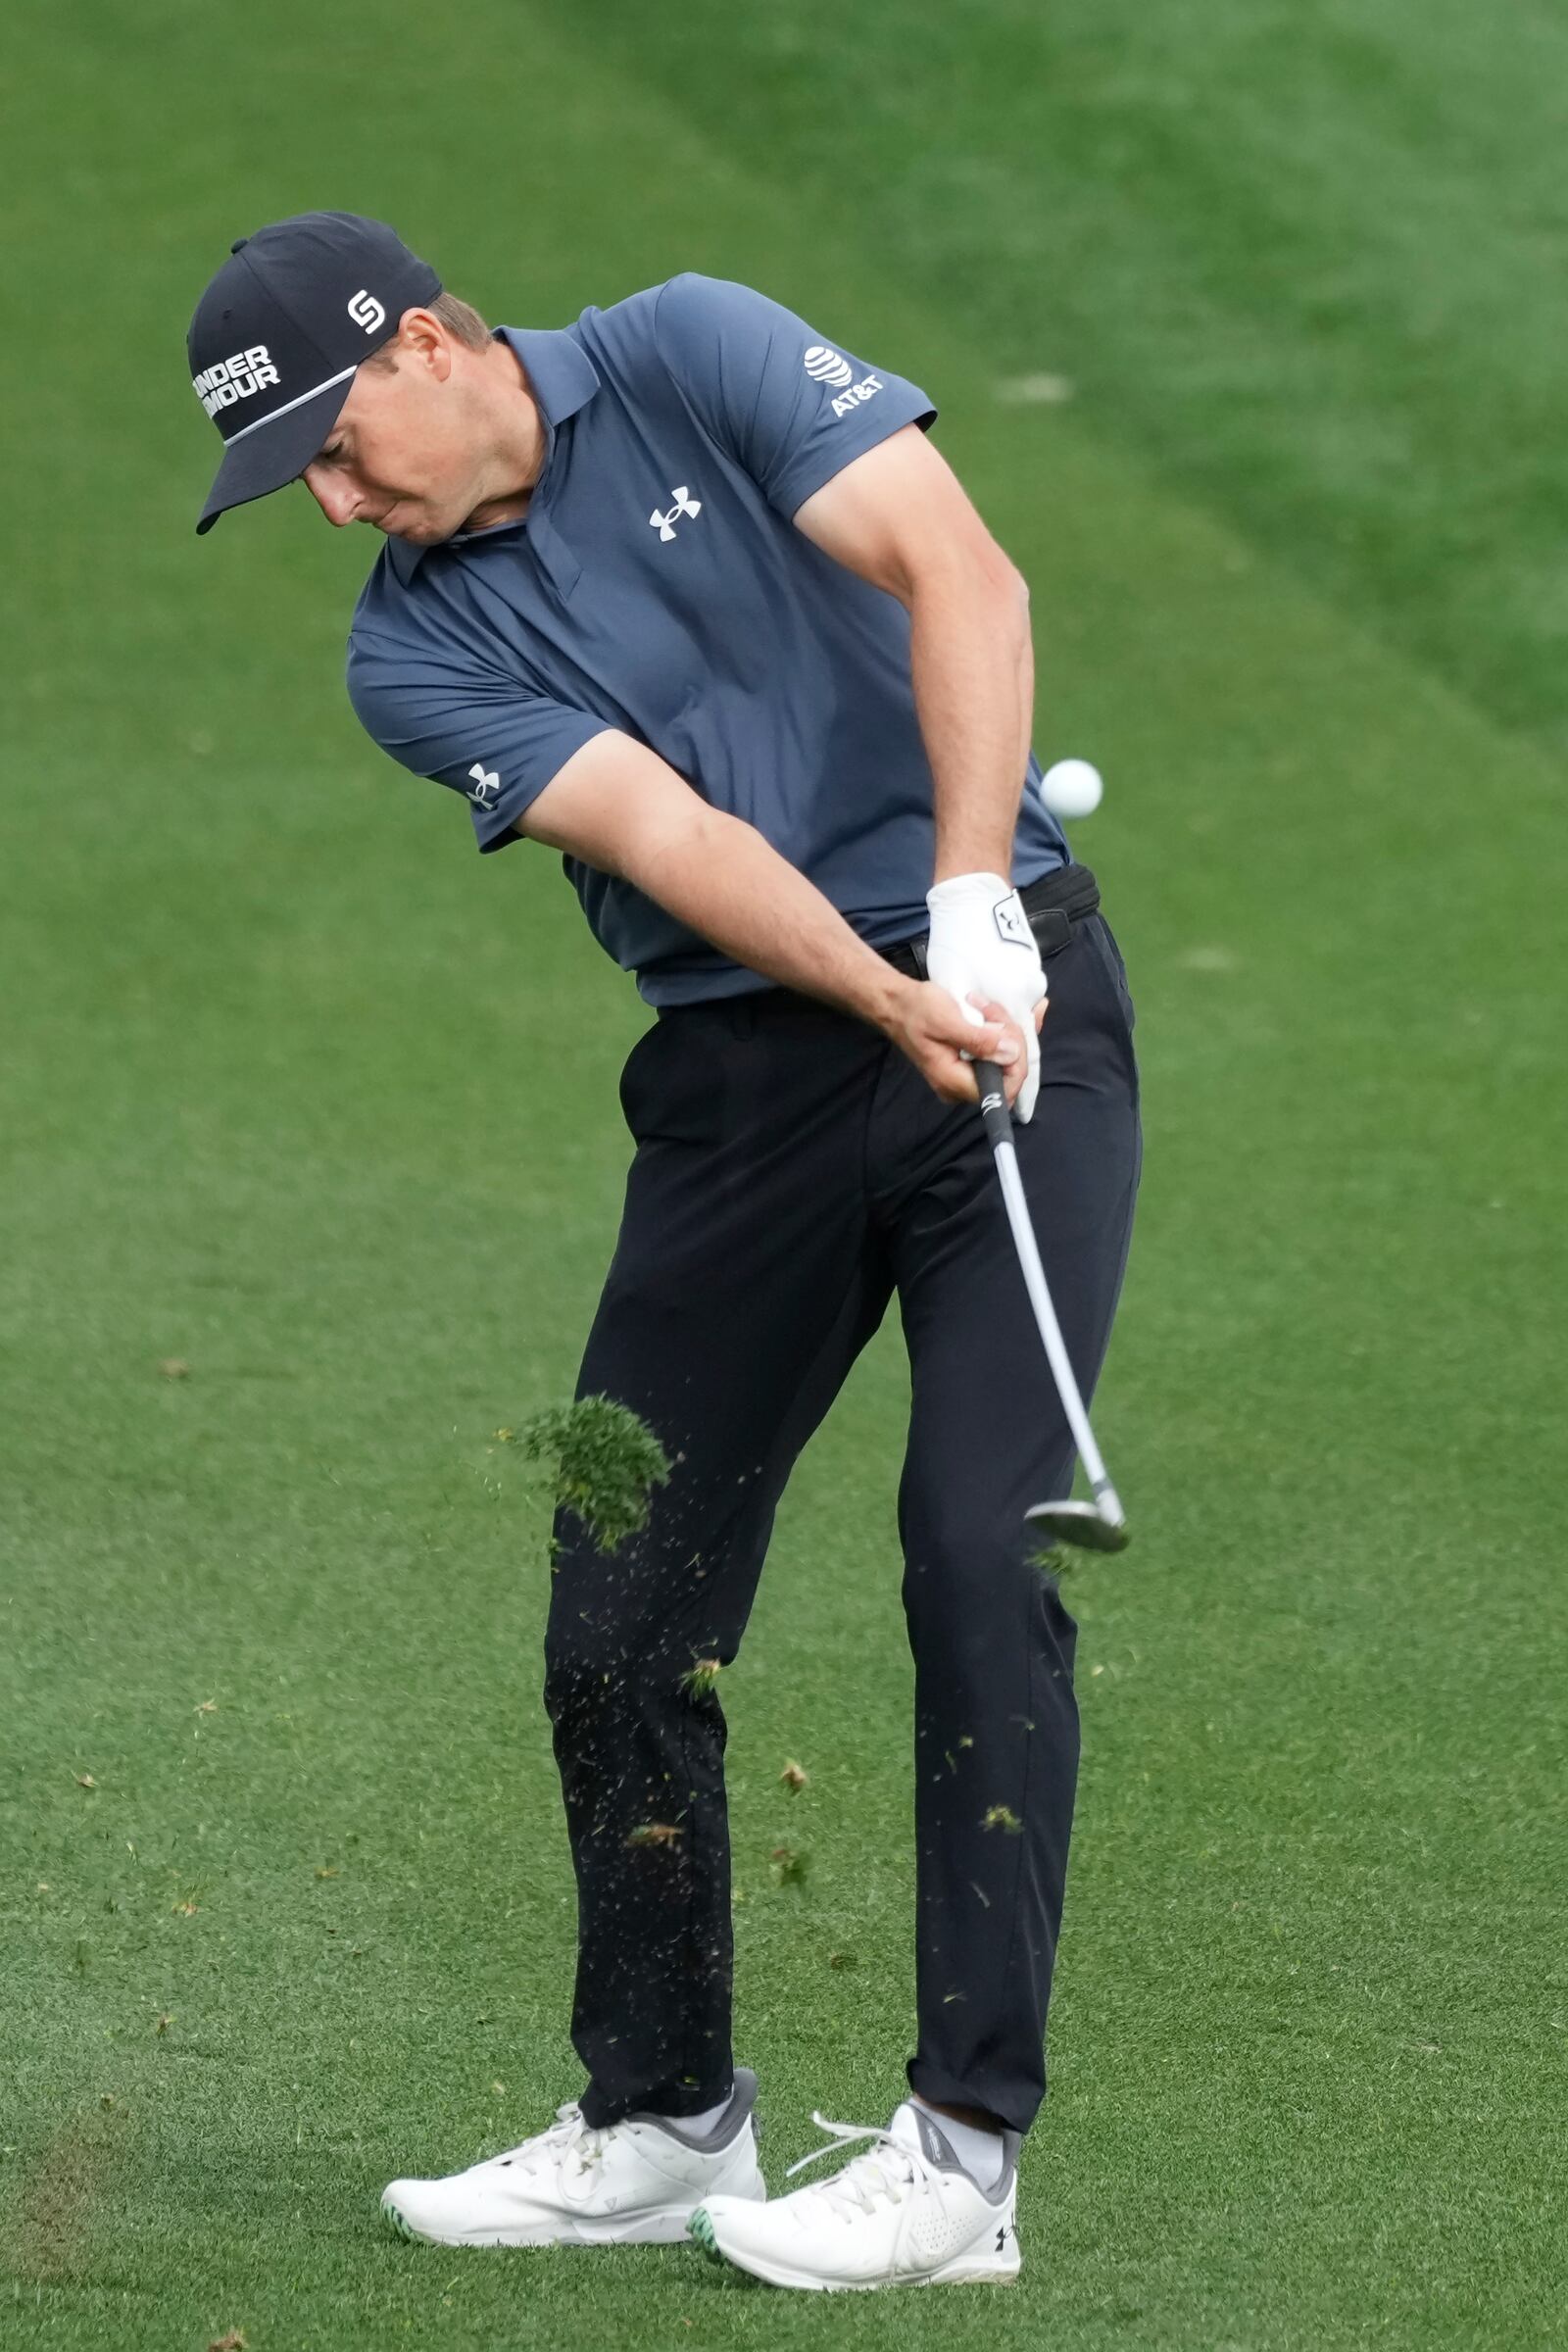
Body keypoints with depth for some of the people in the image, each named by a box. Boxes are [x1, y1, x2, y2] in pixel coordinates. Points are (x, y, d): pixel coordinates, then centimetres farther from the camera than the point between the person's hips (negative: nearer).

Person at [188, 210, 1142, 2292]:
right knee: (621, 1610, 2)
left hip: (1008, 984, -4)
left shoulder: (696, 359, -4)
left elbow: (961, 579, -14)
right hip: (748, 1078, 4)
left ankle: (967, 2150, -13)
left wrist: (971, 907, -25)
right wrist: (892, 1002, -29)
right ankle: (661, 2122, 18)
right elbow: (664, 835, -14)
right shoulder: (417, 654, 0)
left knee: (975, 1546, -15)